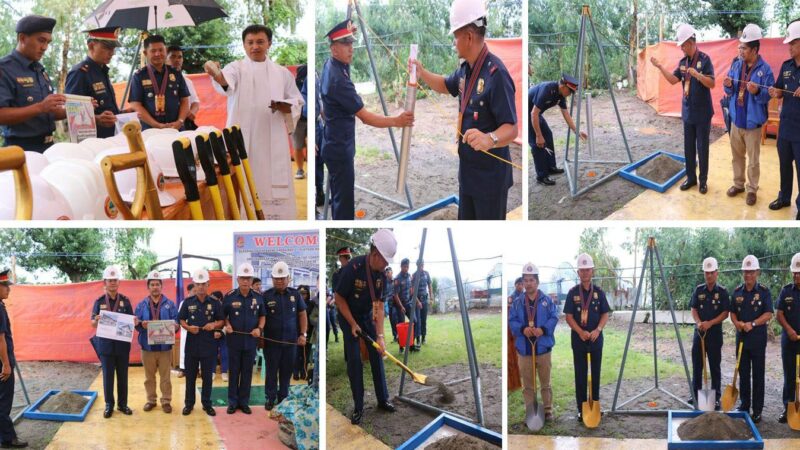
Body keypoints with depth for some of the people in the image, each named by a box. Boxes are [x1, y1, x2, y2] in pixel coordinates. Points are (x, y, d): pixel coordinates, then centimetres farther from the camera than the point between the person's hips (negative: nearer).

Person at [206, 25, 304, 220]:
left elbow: (297, 103, 13)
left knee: (276, 188, 1)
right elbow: (226, 79, -22)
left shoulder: (282, 73, 11)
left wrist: (283, 106, -10)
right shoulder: (237, 68, 2)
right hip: (243, 140, -2)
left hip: (273, 142, 2)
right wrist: (215, 74, -46)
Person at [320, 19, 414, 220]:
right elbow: (365, 117, -25)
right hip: (339, 149, -10)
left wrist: (347, 34, 21)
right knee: (344, 202, -7)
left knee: (339, 198, 17)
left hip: (336, 145, 10)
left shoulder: (330, 66, 4)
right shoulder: (338, 79, -24)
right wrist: (396, 121, -29)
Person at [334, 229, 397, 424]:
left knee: (377, 356, 4)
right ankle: (358, 407, 0)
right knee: (354, 360, -8)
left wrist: (380, 335, -17)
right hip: (348, 317, -5)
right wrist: (352, 324, -17)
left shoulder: (381, 274, -14)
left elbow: (379, 305, -12)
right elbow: (339, 298, -20)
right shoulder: (352, 268, -31)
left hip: (367, 316, 5)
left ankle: (382, 400, 16)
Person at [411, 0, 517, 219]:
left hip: (490, 176, -9)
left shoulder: (496, 73, -25)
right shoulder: (465, 69, 5)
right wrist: (422, 73, 13)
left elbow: (511, 129, -28)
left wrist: (489, 139, -48)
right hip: (467, 170, 9)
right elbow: (446, 86, 29)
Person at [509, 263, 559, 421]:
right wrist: (522, 329, -18)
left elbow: (554, 318, -6)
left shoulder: (547, 300, 0)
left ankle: (548, 410, 21)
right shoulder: (517, 302, 4)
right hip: (524, 348, 1)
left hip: (543, 347, -1)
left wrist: (543, 329, -22)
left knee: (545, 383, 10)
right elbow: (511, 321, 1)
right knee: (527, 385, 8)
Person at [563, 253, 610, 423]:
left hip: (596, 338, 1)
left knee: (596, 373, 9)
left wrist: (598, 330, -16)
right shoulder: (573, 293, -2)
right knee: (580, 374, 3)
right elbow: (569, 317, -5)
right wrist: (580, 332, -19)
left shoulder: (599, 292, 2)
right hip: (578, 339, -1)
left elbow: (605, 315, 2)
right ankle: (581, 408, 9)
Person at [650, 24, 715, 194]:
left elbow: (712, 84, -18)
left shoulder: (704, 59, -13)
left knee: (702, 148, 2)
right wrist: (660, 67, -9)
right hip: (687, 112, 6)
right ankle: (691, 178, 22)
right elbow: (673, 80, 1)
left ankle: (703, 180, 11)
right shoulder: (683, 62, 6)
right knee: (688, 147, 12)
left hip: (702, 112, -6)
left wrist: (697, 74, -32)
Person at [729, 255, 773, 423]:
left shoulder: (764, 291, -6)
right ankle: (744, 405, 21)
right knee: (743, 374, 11)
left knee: (758, 375, 1)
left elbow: (768, 314, -11)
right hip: (741, 337, 4)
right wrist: (737, 322, -9)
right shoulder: (737, 291, 6)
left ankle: (757, 410, 7)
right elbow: (732, 312, 12)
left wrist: (752, 324, -23)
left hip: (758, 339, -4)